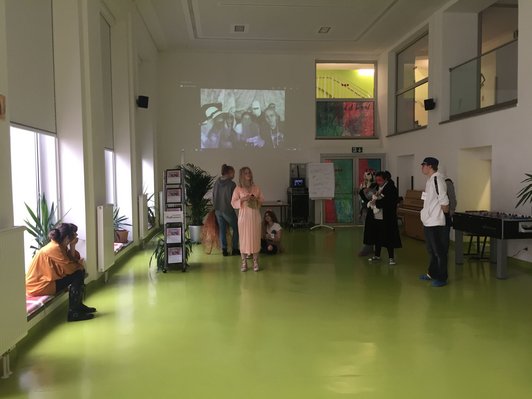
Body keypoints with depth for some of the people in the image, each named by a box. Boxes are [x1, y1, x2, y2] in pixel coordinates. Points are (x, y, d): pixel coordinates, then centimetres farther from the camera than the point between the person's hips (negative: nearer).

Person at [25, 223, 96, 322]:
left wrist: (72, 246, -9)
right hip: (38, 286, -10)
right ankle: (73, 313, -10)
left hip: (46, 279, 10)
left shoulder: (60, 246, 4)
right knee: (77, 275, -16)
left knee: (80, 271, 8)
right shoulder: (54, 248, -24)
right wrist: (79, 263, -5)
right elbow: (69, 268, -25)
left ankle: (78, 305, 17)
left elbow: (72, 260, 4)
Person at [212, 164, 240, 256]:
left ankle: (224, 250, 13)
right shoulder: (231, 184, -17)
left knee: (222, 230, 12)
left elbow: (213, 196, 7)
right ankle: (234, 249, 13)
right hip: (228, 210, -5)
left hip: (218, 210, 5)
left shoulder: (217, 182, 1)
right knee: (236, 229, 12)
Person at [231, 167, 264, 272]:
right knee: (244, 238, 0)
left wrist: (256, 199, -8)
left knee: (255, 238, 3)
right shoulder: (238, 188, 0)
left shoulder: (256, 187, 7)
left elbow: (262, 200, 12)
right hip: (243, 216, -2)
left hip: (255, 216, 2)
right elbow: (233, 203, -2)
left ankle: (255, 262, 12)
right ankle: (244, 263, 10)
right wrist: (243, 199, -16)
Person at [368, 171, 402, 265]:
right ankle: (377, 255, 26)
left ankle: (391, 257, 8)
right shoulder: (377, 188, 12)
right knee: (377, 237, 14)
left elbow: (389, 202, -20)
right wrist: (371, 202, -4)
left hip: (387, 218, -7)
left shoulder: (391, 188, -10)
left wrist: (377, 202, -16)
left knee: (388, 237, -1)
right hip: (377, 216, 7)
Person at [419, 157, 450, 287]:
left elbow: (444, 201, -20)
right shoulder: (430, 179, 13)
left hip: (436, 223, -10)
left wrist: (445, 212, -7)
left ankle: (442, 278, 10)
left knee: (440, 252, 1)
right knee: (432, 251, 20)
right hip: (428, 222, 10)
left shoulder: (437, 178, -17)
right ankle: (432, 274, 33)